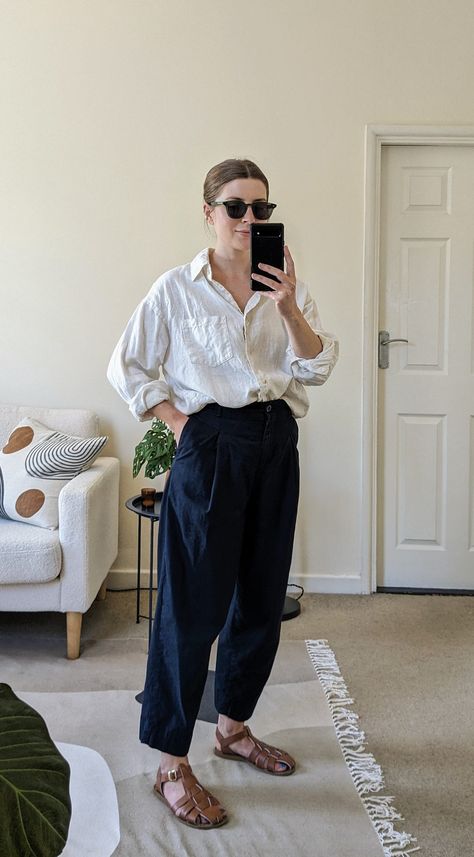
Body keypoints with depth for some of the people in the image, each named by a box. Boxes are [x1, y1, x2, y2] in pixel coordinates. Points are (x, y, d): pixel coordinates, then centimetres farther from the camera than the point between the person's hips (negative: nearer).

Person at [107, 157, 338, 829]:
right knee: (194, 604, -4)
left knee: (263, 597, 12)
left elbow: (317, 367, 0)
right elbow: (128, 366, 2)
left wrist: (289, 310, -14)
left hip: (277, 445, 5)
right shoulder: (178, 288, -2)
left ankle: (233, 728, 32)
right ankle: (172, 766, 8)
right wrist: (179, 421, -5)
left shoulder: (286, 286, 9)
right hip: (212, 446, -5)